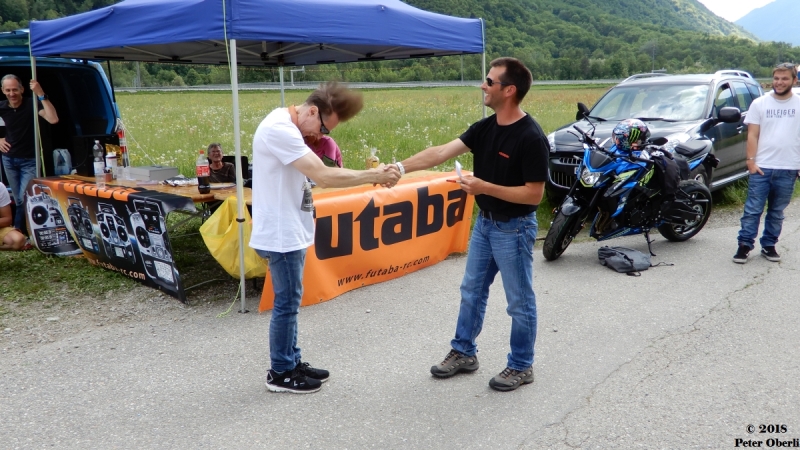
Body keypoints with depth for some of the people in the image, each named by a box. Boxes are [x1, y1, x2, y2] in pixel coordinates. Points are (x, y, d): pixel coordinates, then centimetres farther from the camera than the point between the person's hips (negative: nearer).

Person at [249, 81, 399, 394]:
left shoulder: (288, 127, 11)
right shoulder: (280, 129, -22)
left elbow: (316, 173, 9)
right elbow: (324, 177, -26)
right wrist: (374, 176, -21)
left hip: (290, 231, 10)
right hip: (281, 234, -10)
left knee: (289, 302, 17)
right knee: (287, 303, 1)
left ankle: (291, 363, 29)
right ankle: (280, 373, 16)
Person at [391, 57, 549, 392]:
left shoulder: (530, 138, -21)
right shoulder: (485, 127, 1)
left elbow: (534, 194, -22)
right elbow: (441, 152, -5)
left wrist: (485, 187, -27)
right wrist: (401, 167, -16)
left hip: (514, 228, -8)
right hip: (484, 223, 8)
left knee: (519, 302, 7)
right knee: (472, 291, 17)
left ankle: (521, 366, 24)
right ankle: (463, 353, 33)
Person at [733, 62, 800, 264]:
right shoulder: (759, 103, 4)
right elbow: (752, 135, 2)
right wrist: (751, 160, -8)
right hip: (762, 167, -1)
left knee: (776, 212, 10)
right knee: (752, 209, -2)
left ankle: (769, 246, 20)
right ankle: (745, 245, 4)